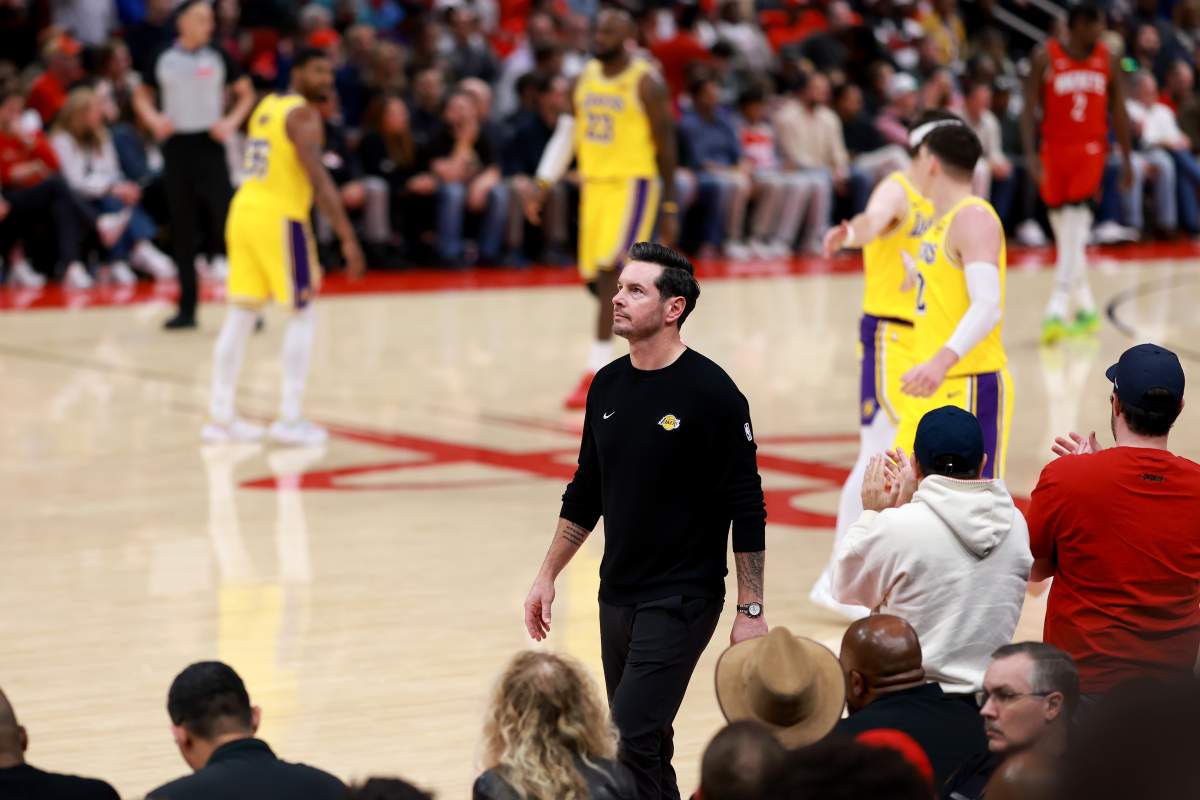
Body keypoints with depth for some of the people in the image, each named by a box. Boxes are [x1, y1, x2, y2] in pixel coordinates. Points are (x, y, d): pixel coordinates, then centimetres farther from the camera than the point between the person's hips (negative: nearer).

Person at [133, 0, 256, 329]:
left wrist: (232, 122, -7)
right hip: (176, 147, 2)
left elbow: (246, 94, 9)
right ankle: (187, 307, 12)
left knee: (225, 224, -7)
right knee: (182, 231, 5)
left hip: (209, 145, -2)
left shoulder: (217, 58, 1)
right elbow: (141, 95, 16)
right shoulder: (163, 60, 4)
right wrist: (153, 119, -3)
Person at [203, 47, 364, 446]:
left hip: (244, 209, 8)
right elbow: (318, 179, -19)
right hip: (279, 218, -8)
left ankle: (221, 416, 12)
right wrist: (348, 238, -21)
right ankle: (289, 419, -2)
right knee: (303, 315, 2)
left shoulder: (266, 106, 16)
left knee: (241, 314, 10)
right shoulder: (303, 115, -11)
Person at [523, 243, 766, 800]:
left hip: (682, 601, -7)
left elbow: (747, 510, -10)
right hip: (617, 597, 7)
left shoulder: (711, 392, -12)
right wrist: (548, 575, 16)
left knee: (630, 743, -14)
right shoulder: (607, 386, 6)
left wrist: (751, 611, -12)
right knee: (647, 748, 12)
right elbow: (585, 494, 18)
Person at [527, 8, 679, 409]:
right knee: (596, 279, 11)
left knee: (610, 272, -18)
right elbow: (567, 134, 13)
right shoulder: (586, 77, 8)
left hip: (633, 184, -7)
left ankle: (597, 373, -19)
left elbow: (665, 147, -7)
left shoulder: (646, 83, -10)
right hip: (594, 182, 7)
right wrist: (542, 188, 7)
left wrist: (670, 208, -8)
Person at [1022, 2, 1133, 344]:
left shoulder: (1107, 59, 3)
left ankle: (1058, 306, -20)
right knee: (1062, 227, 7)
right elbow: (1029, 108, -7)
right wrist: (1030, 154, -17)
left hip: (1090, 148, 0)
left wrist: (1126, 158, 10)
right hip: (1054, 148, 0)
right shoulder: (1045, 58, -5)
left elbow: (1119, 111, 11)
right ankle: (1086, 306, 21)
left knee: (1075, 219, -16)